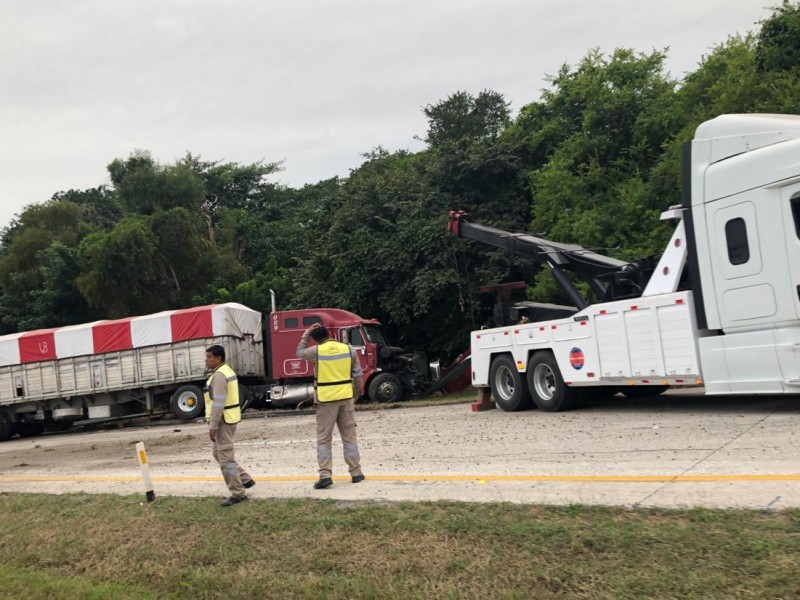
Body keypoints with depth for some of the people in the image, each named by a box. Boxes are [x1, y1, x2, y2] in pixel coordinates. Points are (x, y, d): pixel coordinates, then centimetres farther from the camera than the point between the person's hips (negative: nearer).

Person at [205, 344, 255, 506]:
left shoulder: (219, 376, -19)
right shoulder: (227, 371, 14)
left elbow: (218, 404, -24)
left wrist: (213, 426, -20)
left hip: (223, 420, -11)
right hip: (229, 418, 11)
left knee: (225, 457, -3)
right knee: (218, 452, 20)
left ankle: (237, 494, 4)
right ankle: (245, 479, 23)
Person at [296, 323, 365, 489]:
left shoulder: (316, 351, -7)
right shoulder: (349, 349, 0)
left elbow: (300, 352, 15)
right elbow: (357, 375, 4)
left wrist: (307, 333, 18)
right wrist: (355, 395, 15)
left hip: (326, 399, -2)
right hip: (346, 398, 3)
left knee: (324, 439, 4)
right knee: (349, 437, 12)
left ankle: (325, 475, -4)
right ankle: (356, 472, 15)